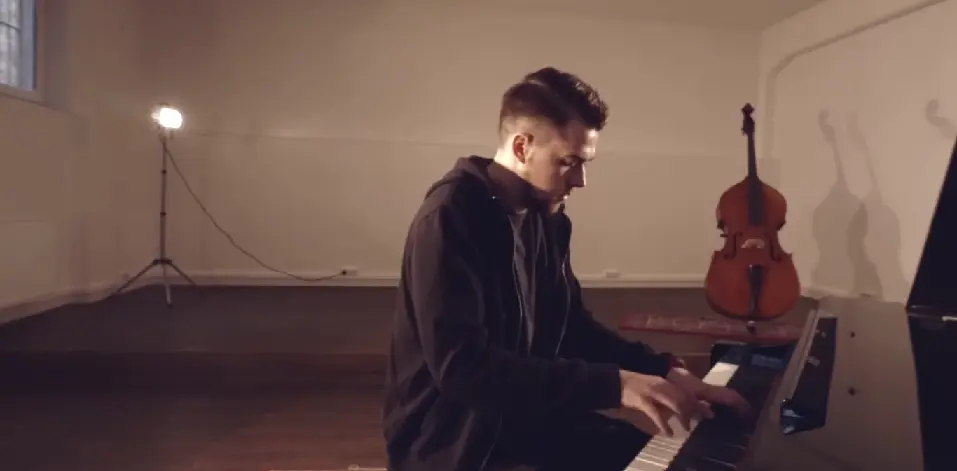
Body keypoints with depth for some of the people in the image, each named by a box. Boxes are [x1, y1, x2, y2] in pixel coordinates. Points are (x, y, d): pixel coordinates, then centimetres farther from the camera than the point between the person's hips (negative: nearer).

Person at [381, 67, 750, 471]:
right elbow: (462, 367, -30)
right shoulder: (449, 218, -22)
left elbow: (575, 328, 12)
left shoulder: (548, 219, 4)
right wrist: (612, 383, -30)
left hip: (528, 416, 8)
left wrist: (663, 370, -2)